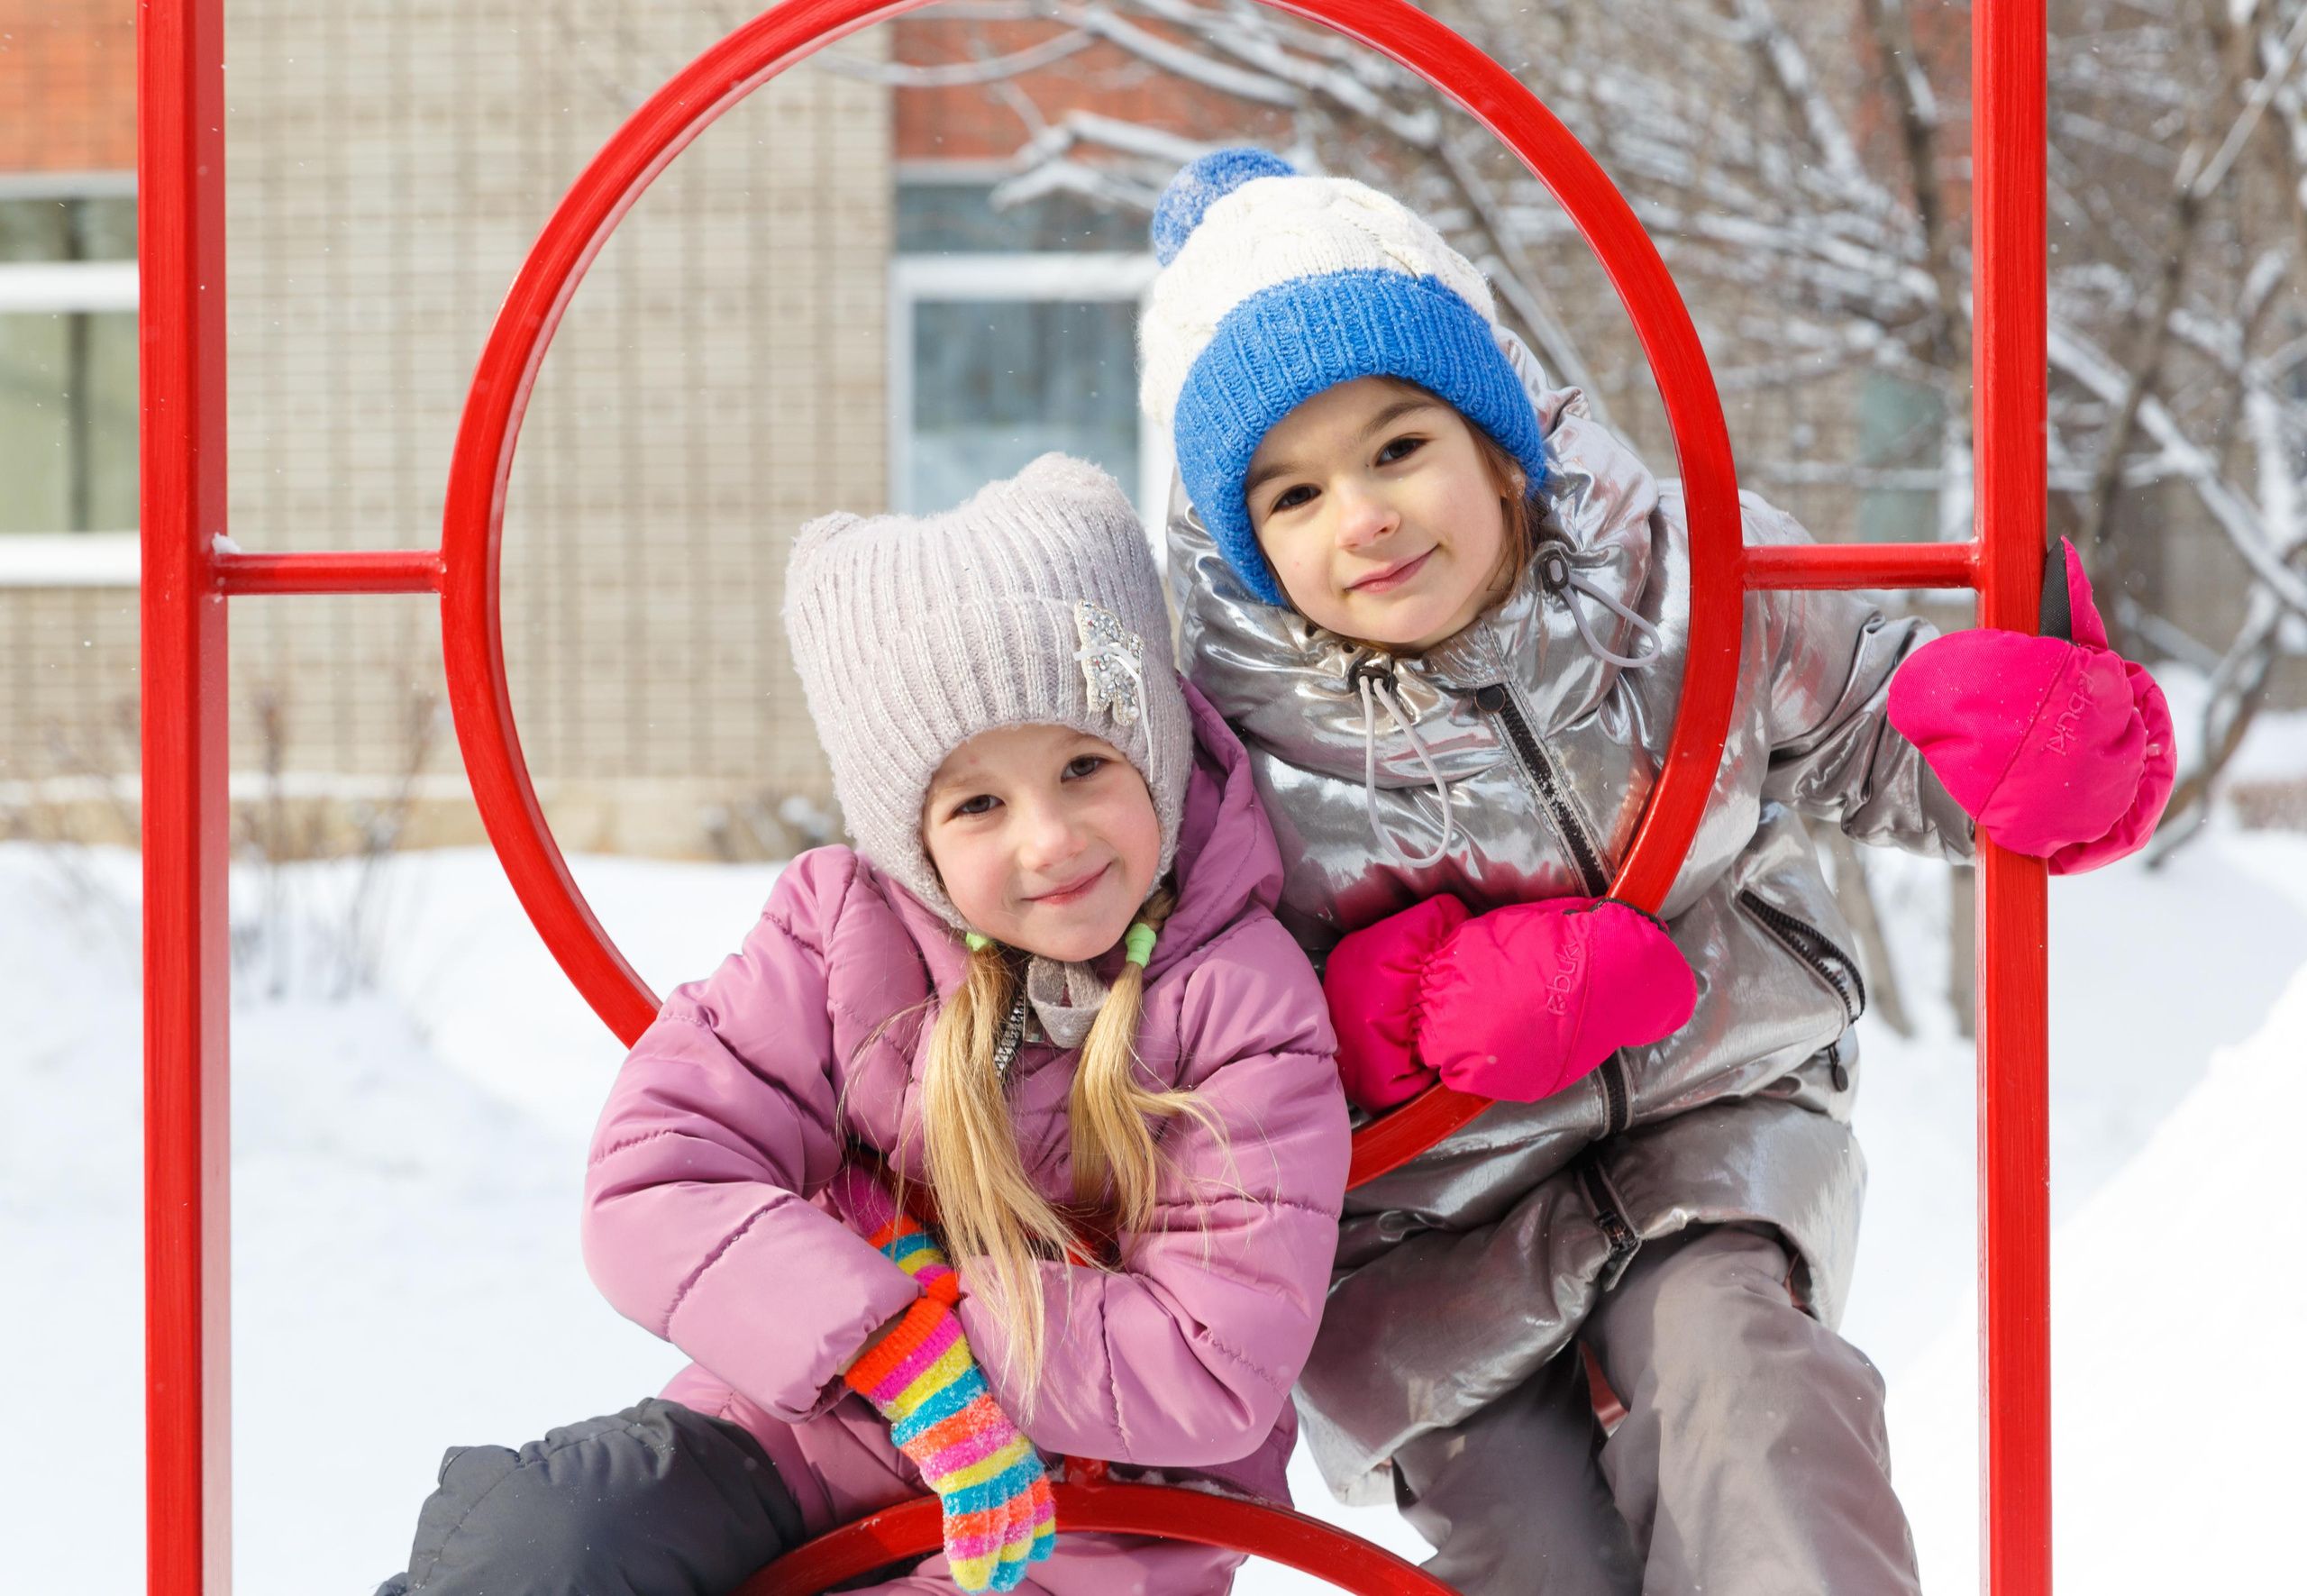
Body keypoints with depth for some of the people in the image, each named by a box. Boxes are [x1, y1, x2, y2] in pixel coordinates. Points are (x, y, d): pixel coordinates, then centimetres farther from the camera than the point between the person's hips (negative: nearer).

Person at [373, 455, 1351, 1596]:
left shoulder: (1244, 1004, -11)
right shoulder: (844, 932, -3)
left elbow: (1219, 1376, -17)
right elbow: (654, 1189, -13)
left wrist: (911, 1276, -19)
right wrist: (896, 1349, -26)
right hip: (808, 1424, 2)